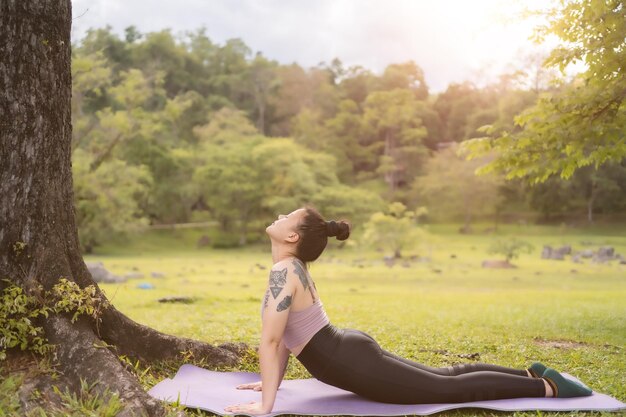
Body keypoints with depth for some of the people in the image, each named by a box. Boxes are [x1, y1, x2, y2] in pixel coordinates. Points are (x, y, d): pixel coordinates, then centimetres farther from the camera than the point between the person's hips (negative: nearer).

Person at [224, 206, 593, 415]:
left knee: (449, 387, 1)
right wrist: (274, 381, 21)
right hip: (354, 350, 9)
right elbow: (287, 334, 19)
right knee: (444, 375, 20)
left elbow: (270, 341, -26)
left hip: (357, 366, -9)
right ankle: (532, 374, 29)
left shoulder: (283, 271, -21)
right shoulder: (295, 267, 9)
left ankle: (547, 386, 10)